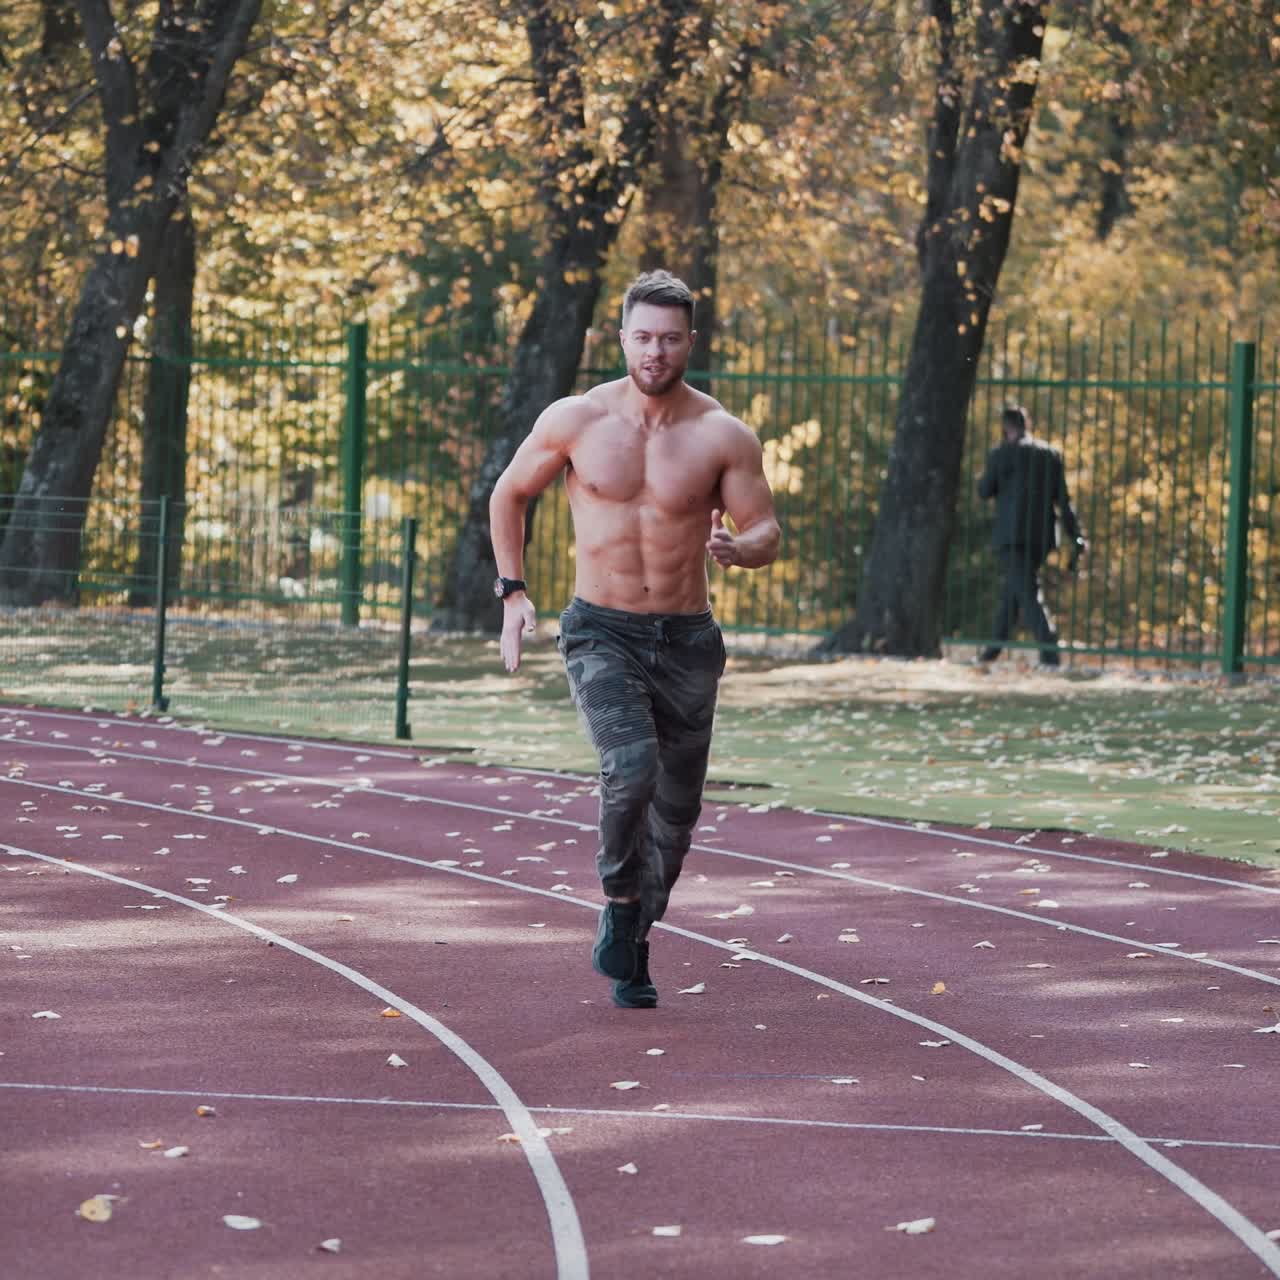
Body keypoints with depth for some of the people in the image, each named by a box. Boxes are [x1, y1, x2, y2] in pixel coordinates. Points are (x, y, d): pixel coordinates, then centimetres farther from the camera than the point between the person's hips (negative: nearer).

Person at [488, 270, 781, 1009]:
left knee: (676, 812, 11)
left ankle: (633, 950, 34)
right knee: (632, 769, -27)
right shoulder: (575, 421, -4)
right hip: (601, 635, -2)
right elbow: (509, 495, 10)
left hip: (687, 641, 2)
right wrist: (512, 591, 2)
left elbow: (768, 534, -3)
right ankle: (620, 910, -2)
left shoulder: (724, 436, -5)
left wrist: (736, 548, -26)